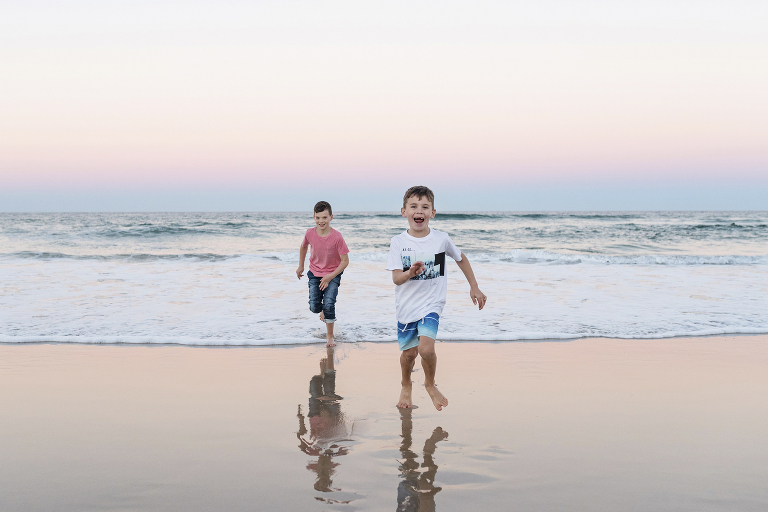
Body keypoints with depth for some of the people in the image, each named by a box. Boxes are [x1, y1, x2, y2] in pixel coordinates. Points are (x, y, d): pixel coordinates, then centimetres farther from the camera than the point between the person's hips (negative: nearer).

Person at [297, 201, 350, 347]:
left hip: (333, 274, -3)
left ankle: (330, 335, 4)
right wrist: (301, 266, 17)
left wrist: (330, 277, -20)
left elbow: (345, 261, -16)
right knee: (314, 307, -6)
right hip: (315, 273, 3)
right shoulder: (310, 233, -14)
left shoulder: (337, 237, -23)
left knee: (329, 304, -17)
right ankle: (324, 311, 34)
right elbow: (303, 247, 10)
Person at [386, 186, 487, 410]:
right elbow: (396, 278, -15)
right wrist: (410, 273, -37)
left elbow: (461, 258, 12)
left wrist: (474, 287, 15)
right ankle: (406, 385, 41)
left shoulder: (441, 239, -6)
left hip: (431, 302, -1)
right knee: (409, 352, 9)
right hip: (406, 305, 1)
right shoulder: (398, 242, -9)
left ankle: (430, 384, 11)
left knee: (426, 348, -19)